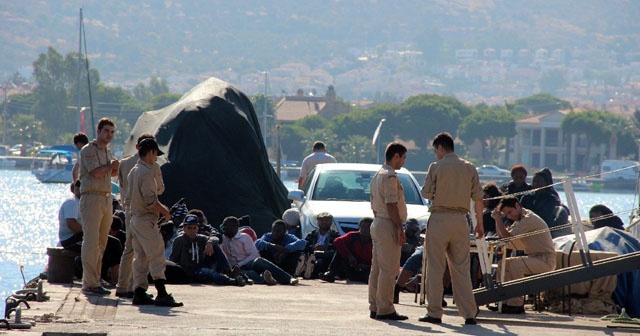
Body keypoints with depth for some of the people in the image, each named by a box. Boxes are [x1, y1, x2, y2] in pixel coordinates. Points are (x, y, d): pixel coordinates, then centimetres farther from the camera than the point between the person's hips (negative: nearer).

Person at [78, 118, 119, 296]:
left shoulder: (108, 151, 19)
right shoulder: (88, 150, -7)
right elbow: (97, 173, -18)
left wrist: (116, 169, 6)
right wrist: (111, 166, 0)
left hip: (107, 199, 8)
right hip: (92, 199, -8)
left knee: (101, 243, 8)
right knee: (91, 241, -10)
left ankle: (94, 280, 13)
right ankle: (90, 283, -12)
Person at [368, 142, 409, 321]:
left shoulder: (377, 175, 17)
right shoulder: (390, 177, -14)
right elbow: (391, 205, -20)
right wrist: (400, 229, -19)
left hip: (377, 224, 11)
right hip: (388, 226, -10)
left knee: (377, 269, 12)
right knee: (389, 269, -9)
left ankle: (375, 307, 15)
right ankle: (385, 309, -10)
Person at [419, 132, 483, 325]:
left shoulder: (436, 167, -4)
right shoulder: (469, 168, 6)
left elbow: (427, 193, -4)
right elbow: (477, 197, 5)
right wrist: (480, 223, 11)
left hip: (439, 219, -3)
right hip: (460, 220, 3)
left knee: (435, 268, 3)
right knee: (461, 269, 6)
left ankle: (434, 313, 2)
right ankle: (469, 314, 2)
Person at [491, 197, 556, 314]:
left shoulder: (529, 219, -17)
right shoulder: (520, 220, 15)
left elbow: (508, 237, -21)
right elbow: (501, 236, 15)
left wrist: (498, 219, -13)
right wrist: (498, 220, 4)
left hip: (546, 260, -10)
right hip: (534, 258, 10)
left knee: (516, 264, -31)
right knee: (502, 264, 6)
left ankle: (517, 304, -27)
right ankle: (507, 301, 4)